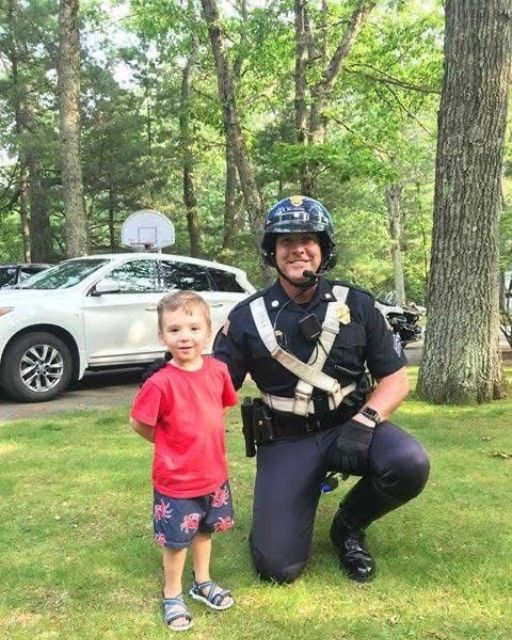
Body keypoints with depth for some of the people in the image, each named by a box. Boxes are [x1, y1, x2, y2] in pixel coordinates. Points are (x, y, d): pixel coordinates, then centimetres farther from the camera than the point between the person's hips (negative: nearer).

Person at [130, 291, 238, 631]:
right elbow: (139, 423, -12)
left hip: (214, 473, 5)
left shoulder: (218, 370, -7)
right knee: (176, 541, 11)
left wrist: (198, 439, 4)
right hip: (176, 481, -5)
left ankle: (202, 582, 45)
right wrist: (172, 443, -2)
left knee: (205, 530, 23)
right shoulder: (160, 382, -23)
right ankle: (172, 596, 33)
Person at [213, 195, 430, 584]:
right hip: (287, 441, -1)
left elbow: (396, 379, -2)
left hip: (349, 424, 2)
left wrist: (365, 420, -20)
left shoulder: (357, 304, -3)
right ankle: (279, 501, 24)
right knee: (278, 566, -13)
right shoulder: (248, 318, -4)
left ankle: (348, 526, 3)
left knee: (410, 465, -30)